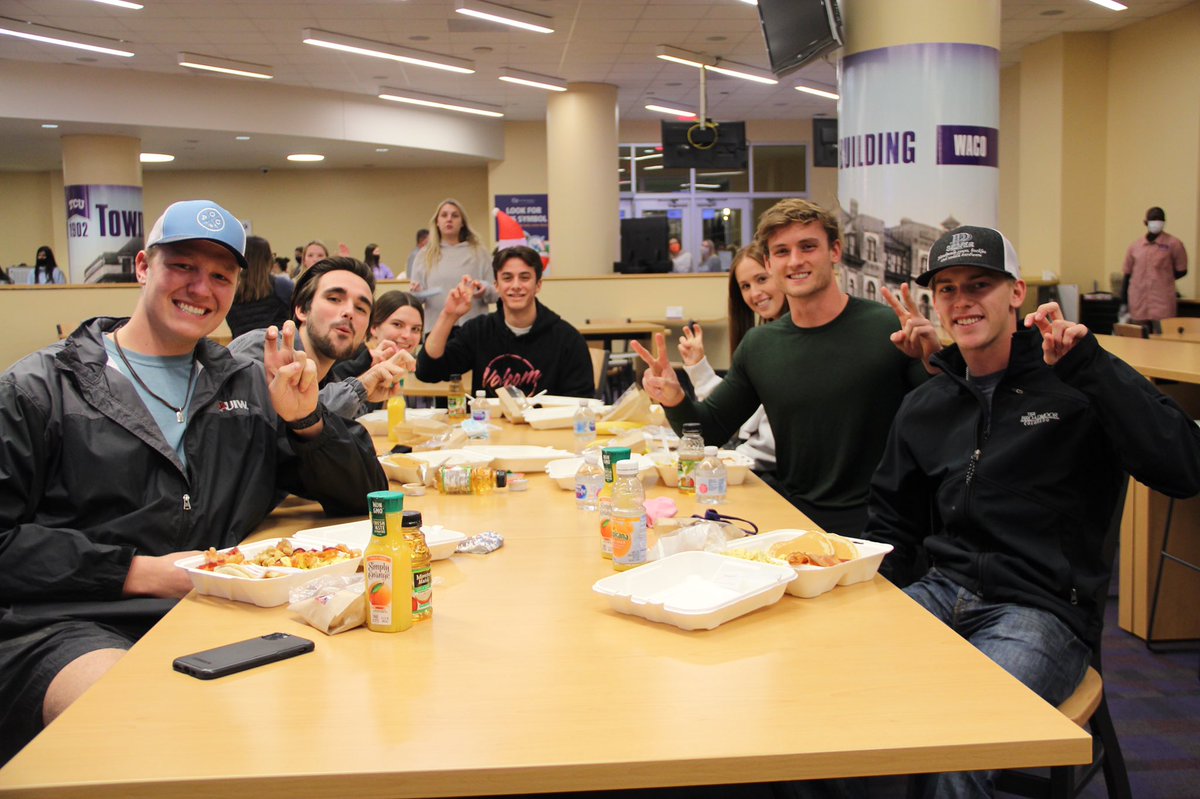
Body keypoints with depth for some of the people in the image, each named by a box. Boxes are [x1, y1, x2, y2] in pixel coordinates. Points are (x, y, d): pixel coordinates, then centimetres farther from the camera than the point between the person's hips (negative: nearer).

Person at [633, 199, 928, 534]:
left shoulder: (890, 329, -8)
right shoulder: (758, 346, 8)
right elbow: (711, 430, 17)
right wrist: (675, 399, -5)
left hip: (880, 529, -4)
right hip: (796, 522, 4)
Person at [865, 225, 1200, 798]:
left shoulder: (1076, 386, -2)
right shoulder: (923, 407, 14)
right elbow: (893, 523, 23)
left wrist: (1088, 362, -20)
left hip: (1041, 611, -5)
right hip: (943, 594, 5)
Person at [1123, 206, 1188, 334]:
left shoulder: (1173, 244, 0)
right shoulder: (1135, 247, 8)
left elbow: (1181, 270, 7)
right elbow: (1128, 273, 11)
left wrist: (1163, 279, 1)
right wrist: (1124, 300, 8)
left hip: (1163, 302, -3)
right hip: (1138, 304, 3)